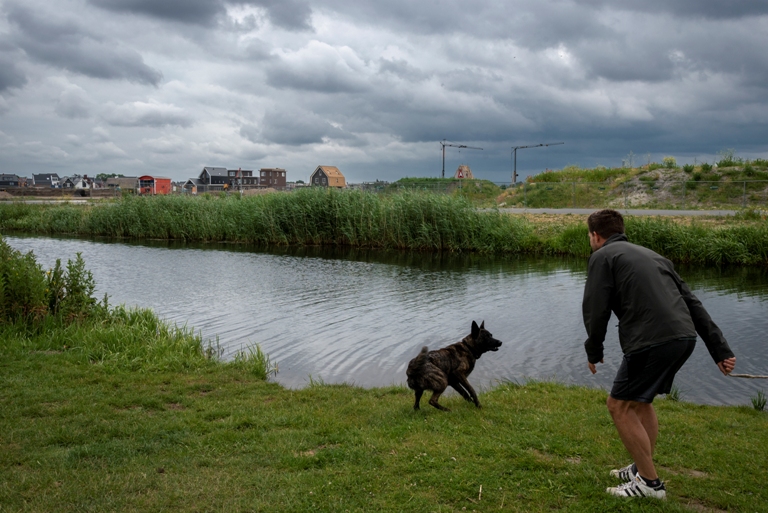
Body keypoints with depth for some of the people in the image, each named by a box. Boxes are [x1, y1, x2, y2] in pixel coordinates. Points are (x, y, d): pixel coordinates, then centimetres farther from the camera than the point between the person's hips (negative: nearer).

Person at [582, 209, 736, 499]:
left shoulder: (603, 256, 5)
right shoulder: (651, 255, 26)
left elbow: (596, 310, -2)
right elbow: (692, 303, 21)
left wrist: (593, 351, 14)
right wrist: (720, 349, 19)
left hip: (652, 341, -8)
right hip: (685, 337, 8)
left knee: (619, 406, 7)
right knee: (641, 400, 26)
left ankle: (649, 482, 12)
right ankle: (642, 468, 34)